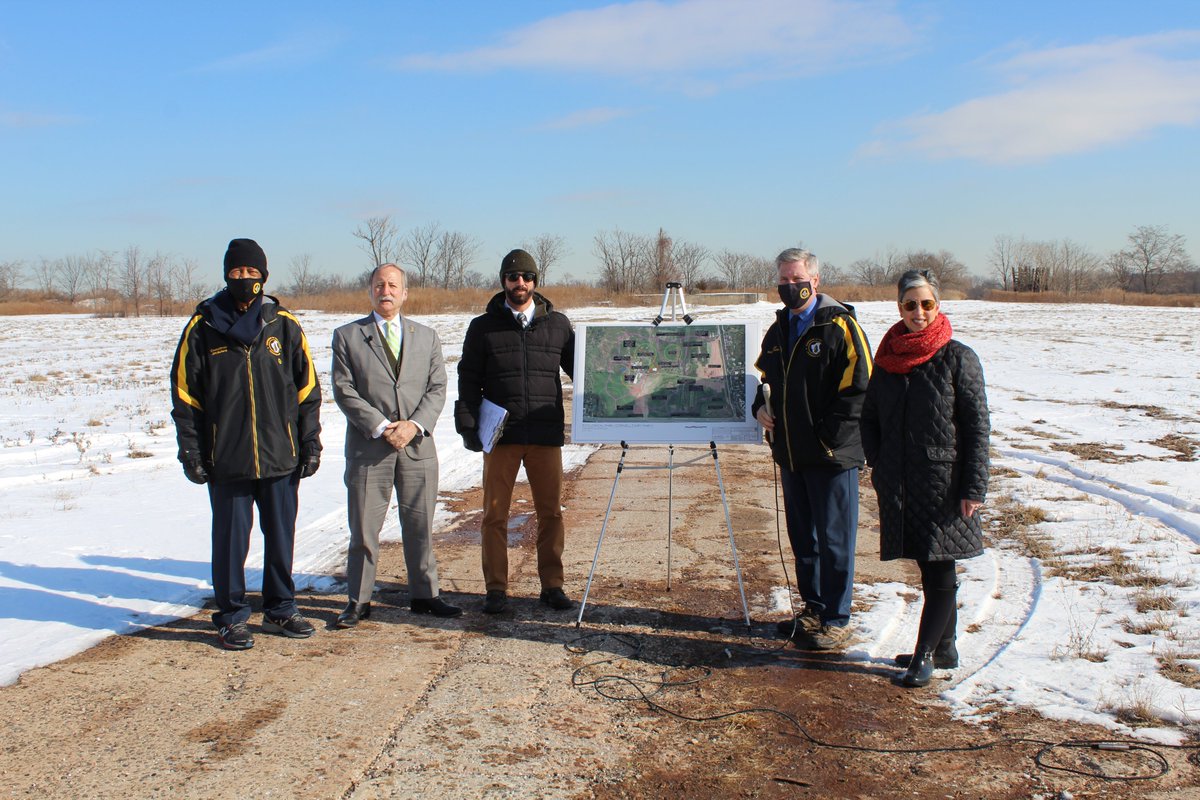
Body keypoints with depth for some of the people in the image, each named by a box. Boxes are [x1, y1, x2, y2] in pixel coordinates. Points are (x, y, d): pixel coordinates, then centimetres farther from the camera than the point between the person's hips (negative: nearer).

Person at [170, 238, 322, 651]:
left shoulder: (284, 325, 5)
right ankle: (231, 617, 19)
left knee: (281, 538, 10)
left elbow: (307, 389, 8)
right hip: (226, 460, -1)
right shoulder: (203, 326, 1)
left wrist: (311, 443, 3)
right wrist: (190, 452, -2)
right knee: (230, 540, 6)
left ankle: (280, 609, 26)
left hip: (280, 457, 2)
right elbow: (184, 394, 3)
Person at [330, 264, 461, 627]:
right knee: (363, 528, 2)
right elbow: (344, 390, -3)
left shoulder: (427, 336, 13)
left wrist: (414, 425, -11)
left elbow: (437, 389, 6)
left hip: (418, 446, 2)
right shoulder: (347, 336, 5)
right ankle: (358, 601, 13)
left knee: (420, 525, 9)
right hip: (368, 447, -2)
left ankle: (424, 595, 21)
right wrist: (380, 427, -13)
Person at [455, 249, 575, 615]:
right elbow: (468, 379, 6)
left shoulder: (557, 324, 10)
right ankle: (496, 589, 13)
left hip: (546, 434, 1)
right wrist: (468, 424, -3)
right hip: (500, 434, -1)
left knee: (551, 512, 5)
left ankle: (552, 585, 17)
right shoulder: (483, 327, 7)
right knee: (495, 513, 3)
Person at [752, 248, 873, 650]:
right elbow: (765, 377, 27)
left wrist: (827, 436, -16)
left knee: (833, 540, 0)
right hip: (790, 454, 7)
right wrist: (760, 407, 7)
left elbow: (858, 389, -14)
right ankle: (812, 608, 29)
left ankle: (836, 620, 11)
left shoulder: (839, 326, -10)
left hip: (832, 455, -7)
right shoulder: (778, 330, 13)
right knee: (802, 537, 15)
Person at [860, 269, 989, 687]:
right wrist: (878, 465, 5)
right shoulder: (888, 357, 7)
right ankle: (944, 649, 26)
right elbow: (869, 417, 16)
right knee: (930, 571, 14)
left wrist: (974, 487, -11)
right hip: (900, 485, 4)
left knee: (939, 573, -2)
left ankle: (923, 655, 8)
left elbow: (977, 425, -7)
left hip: (943, 484, -4)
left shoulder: (958, 358, -6)